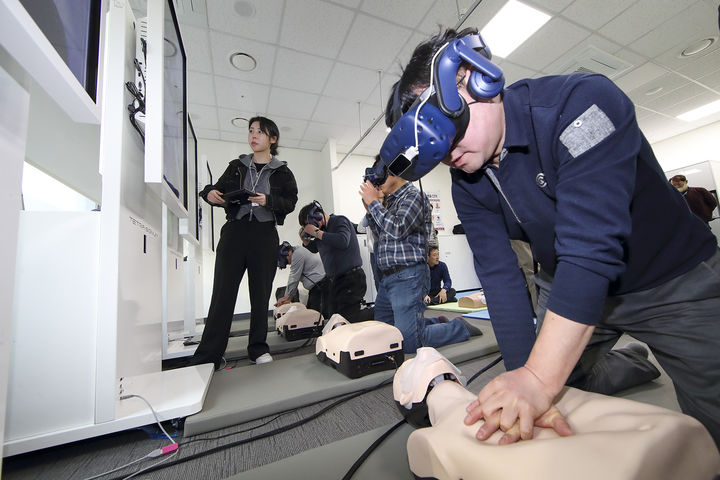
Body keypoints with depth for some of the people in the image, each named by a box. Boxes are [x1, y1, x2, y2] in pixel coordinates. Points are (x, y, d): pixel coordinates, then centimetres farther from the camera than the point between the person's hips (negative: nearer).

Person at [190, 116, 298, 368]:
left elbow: (291, 202, 0)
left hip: (265, 235, -1)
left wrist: (268, 201, -17)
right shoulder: (237, 166, 15)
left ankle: (258, 348, 18)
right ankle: (206, 358, 7)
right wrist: (210, 193, -6)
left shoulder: (282, 172, 8)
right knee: (223, 293, -1)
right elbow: (221, 190, 16)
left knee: (261, 294, 4)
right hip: (235, 231, 2)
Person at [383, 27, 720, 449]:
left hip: (675, 282, -3)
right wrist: (524, 380, -23)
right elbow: (501, 278, -16)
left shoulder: (581, 102, -26)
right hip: (567, 290, 4)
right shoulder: (468, 186, -10)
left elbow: (591, 247, -37)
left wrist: (540, 379, -38)